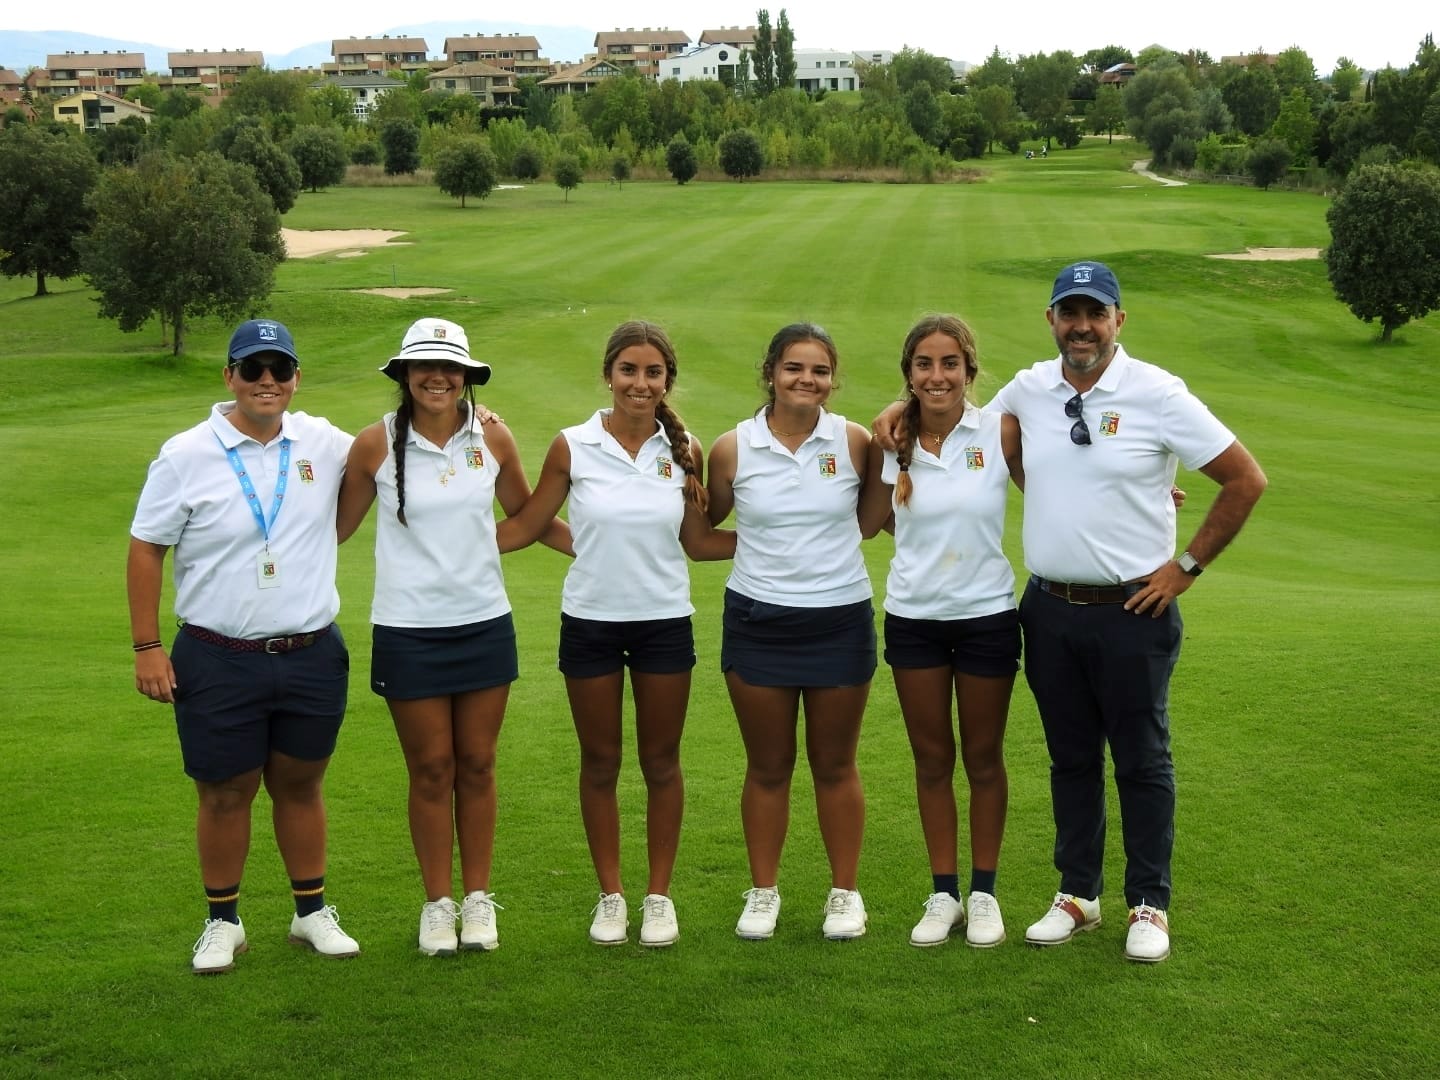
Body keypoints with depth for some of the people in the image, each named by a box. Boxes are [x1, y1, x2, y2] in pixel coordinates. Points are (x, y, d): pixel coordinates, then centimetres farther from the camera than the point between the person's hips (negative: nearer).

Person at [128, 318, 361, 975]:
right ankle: (223, 923, 23)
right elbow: (146, 550, -2)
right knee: (225, 793, 7)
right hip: (218, 661, -2)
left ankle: (312, 913, 28)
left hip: (313, 656, 2)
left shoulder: (325, 445, 3)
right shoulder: (186, 455, -5)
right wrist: (147, 647, -7)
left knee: (300, 785, 14)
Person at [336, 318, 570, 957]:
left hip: (484, 624, 2)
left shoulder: (492, 438, -1)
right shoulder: (376, 444, -7)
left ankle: (478, 899, 23)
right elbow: (336, 527, 3)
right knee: (431, 770, 6)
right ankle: (437, 903, 21)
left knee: (476, 765, 10)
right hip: (408, 633, -2)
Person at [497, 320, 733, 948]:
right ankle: (610, 895, 24)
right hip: (590, 622, 0)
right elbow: (526, 526, 1)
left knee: (661, 761, 10)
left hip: (664, 622, 1)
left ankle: (659, 896, 24)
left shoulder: (684, 450, -1)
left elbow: (697, 542, 6)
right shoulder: (572, 448, -5)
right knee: (599, 763, 10)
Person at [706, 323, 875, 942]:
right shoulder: (733, 449, -3)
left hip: (840, 619, 0)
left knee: (835, 765, 10)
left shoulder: (853, 442, -4)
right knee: (767, 767, 10)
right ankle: (763, 891, 24)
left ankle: (845, 892, 24)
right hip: (758, 622, 0)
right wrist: (758, 542, 0)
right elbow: (706, 526, 10)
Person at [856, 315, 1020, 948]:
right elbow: (865, 523, 1)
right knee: (932, 758, 11)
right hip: (914, 618, 2)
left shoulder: (998, 432, -8)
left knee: (983, 757, 10)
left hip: (986, 615, -2)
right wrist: (881, 445, -8)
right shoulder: (891, 443, -2)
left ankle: (984, 893, 23)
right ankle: (943, 894, 23)